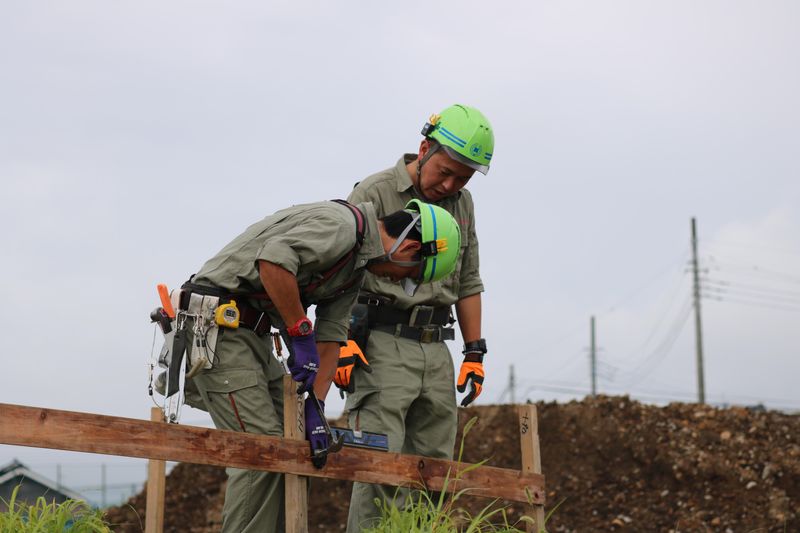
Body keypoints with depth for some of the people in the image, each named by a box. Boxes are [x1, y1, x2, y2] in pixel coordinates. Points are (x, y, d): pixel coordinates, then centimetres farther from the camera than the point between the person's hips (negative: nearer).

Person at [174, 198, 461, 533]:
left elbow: (330, 337, 11)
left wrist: (315, 405, -1)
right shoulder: (341, 225, -17)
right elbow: (273, 259, -32)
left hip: (252, 334, 11)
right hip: (217, 323, -11)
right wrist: (301, 334, -24)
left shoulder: (355, 269, 15)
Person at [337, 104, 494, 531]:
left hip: (435, 349, 7)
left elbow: (467, 283, 21)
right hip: (382, 346, -7)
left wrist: (475, 353, 15)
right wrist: (341, 342, -18)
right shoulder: (375, 193, -6)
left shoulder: (461, 204, 15)